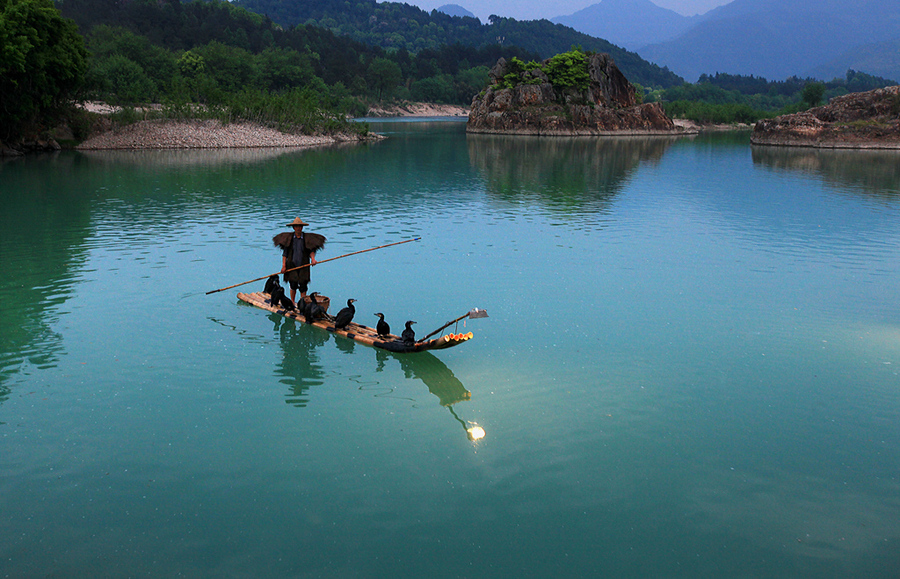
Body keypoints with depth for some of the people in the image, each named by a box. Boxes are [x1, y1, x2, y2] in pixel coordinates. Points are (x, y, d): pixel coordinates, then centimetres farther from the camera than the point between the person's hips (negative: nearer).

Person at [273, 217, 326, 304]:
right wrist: (283, 265, -5)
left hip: (303, 266, 0)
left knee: (303, 286, -1)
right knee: (293, 285, -1)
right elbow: (285, 253, 2)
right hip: (292, 266, 0)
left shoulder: (307, 238, 2)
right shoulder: (289, 238, 2)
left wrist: (313, 259, -20)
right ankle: (292, 302, 17)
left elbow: (311, 250, 0)